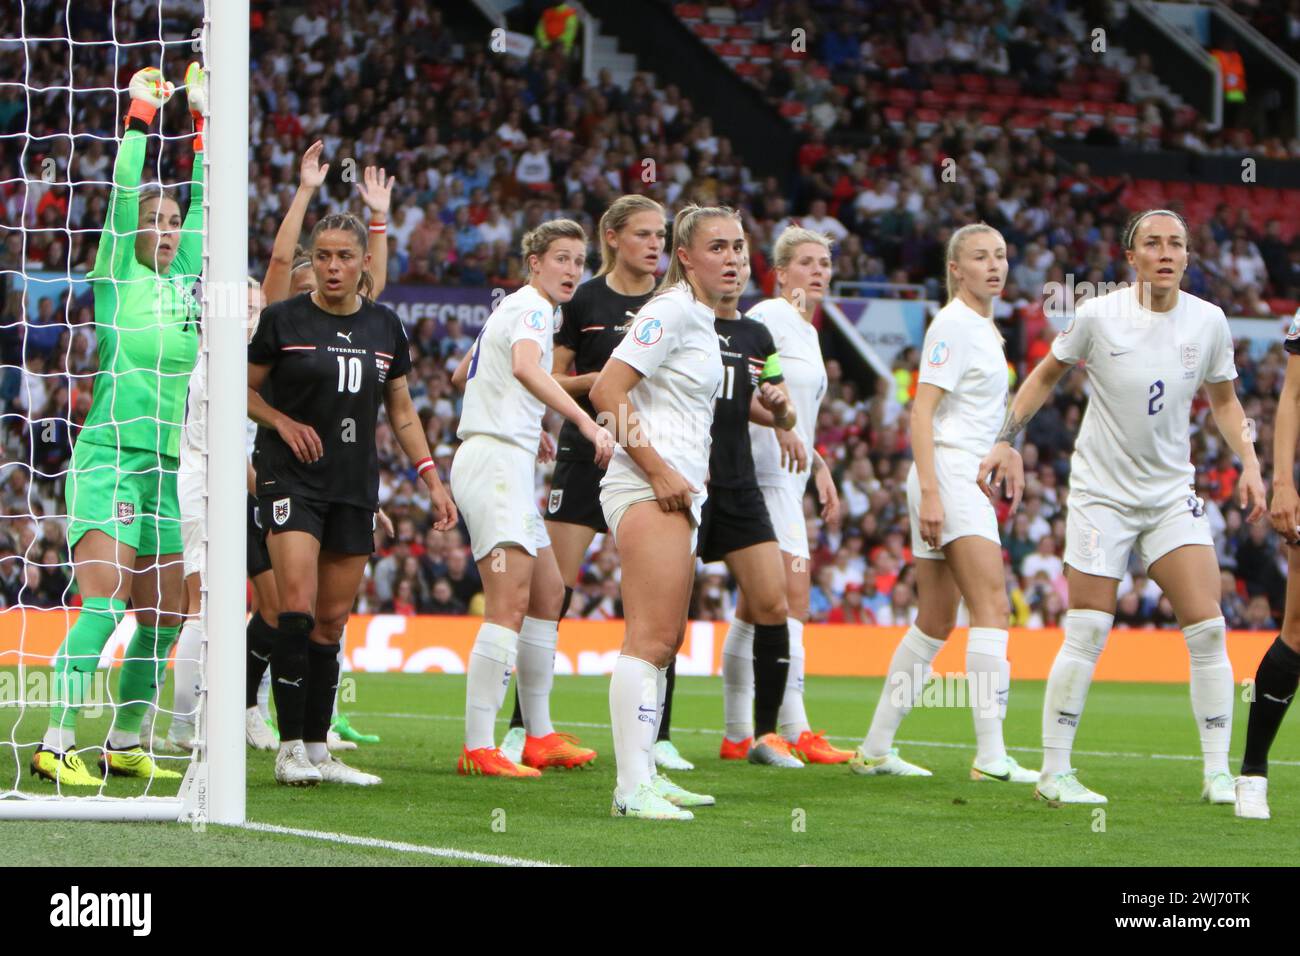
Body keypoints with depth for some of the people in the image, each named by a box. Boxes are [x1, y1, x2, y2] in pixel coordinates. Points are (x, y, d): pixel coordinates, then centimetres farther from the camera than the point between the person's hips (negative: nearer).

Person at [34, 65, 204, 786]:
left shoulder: (187, 280, 14)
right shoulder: (118, 275, -1)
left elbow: (203, 197, 17)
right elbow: (123, 189, -9)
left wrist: (202, 118, 16)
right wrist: (141, 112, -5)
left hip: (162, 466, 7)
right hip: (109, 457, -7)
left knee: (162, 616, 5)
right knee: (104, 603, -17)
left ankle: (124, 743, 15)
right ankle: (56, 745, -18)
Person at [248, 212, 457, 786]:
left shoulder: (385, 328, 8)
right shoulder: (283, 320, -4)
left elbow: (401, 410, 18)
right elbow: (243, 389, 5)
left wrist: (431, 478, 11)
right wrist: (282, 421, -12)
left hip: (356, 485, 4)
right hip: (292, 479, -4)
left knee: (332, 620, 5)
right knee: (298, 607, -16)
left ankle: (318, 749, 12)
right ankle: (290, 747, -13)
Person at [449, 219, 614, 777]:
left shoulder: (510, 309, 21)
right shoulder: (532, 308, -10)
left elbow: (461, 376, 35)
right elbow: (525, 367, -32)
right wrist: (586, 422, -42)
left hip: (506, 464, 11)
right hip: (497, 462, -11)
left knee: (548, 595, 15)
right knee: (509, 605, -17)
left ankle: (540, 736, 20)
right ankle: (478, 748, -21)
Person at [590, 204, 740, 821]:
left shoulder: (702, 319, 18)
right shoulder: (671, 310, -11)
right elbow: (607, 392, -17)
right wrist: (657, 470, -18)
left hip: (676, 492, 10)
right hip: (648, 491, -10)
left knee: (665, 639, 10)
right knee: (650, 638, -14)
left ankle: (644, 777, 13)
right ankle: (633, 789, -18)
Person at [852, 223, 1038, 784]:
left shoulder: (984, 327, 19)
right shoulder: (953, 324, -9)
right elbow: (922, 411, -16)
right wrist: (929, 493, -23)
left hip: (967, 480, 10)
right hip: (948, 474, -10)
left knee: (936, 623, 10)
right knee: (992, 606, -17)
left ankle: (875, 750, 14)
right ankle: (991, 755, -23)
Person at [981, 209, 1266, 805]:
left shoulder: (1208, 321, 0)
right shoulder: (1098, 316, -8)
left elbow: (1223, 399, 14)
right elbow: (1047, 375, 7)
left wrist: (1249, 463, 2)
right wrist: (1006, 441, 1)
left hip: (1172, 496, 3)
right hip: (1102, 492, -3)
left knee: (1206, 627, -7)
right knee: (1087, 633, -8)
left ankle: (1217, 774, 1)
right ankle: (1054, 772, 2)